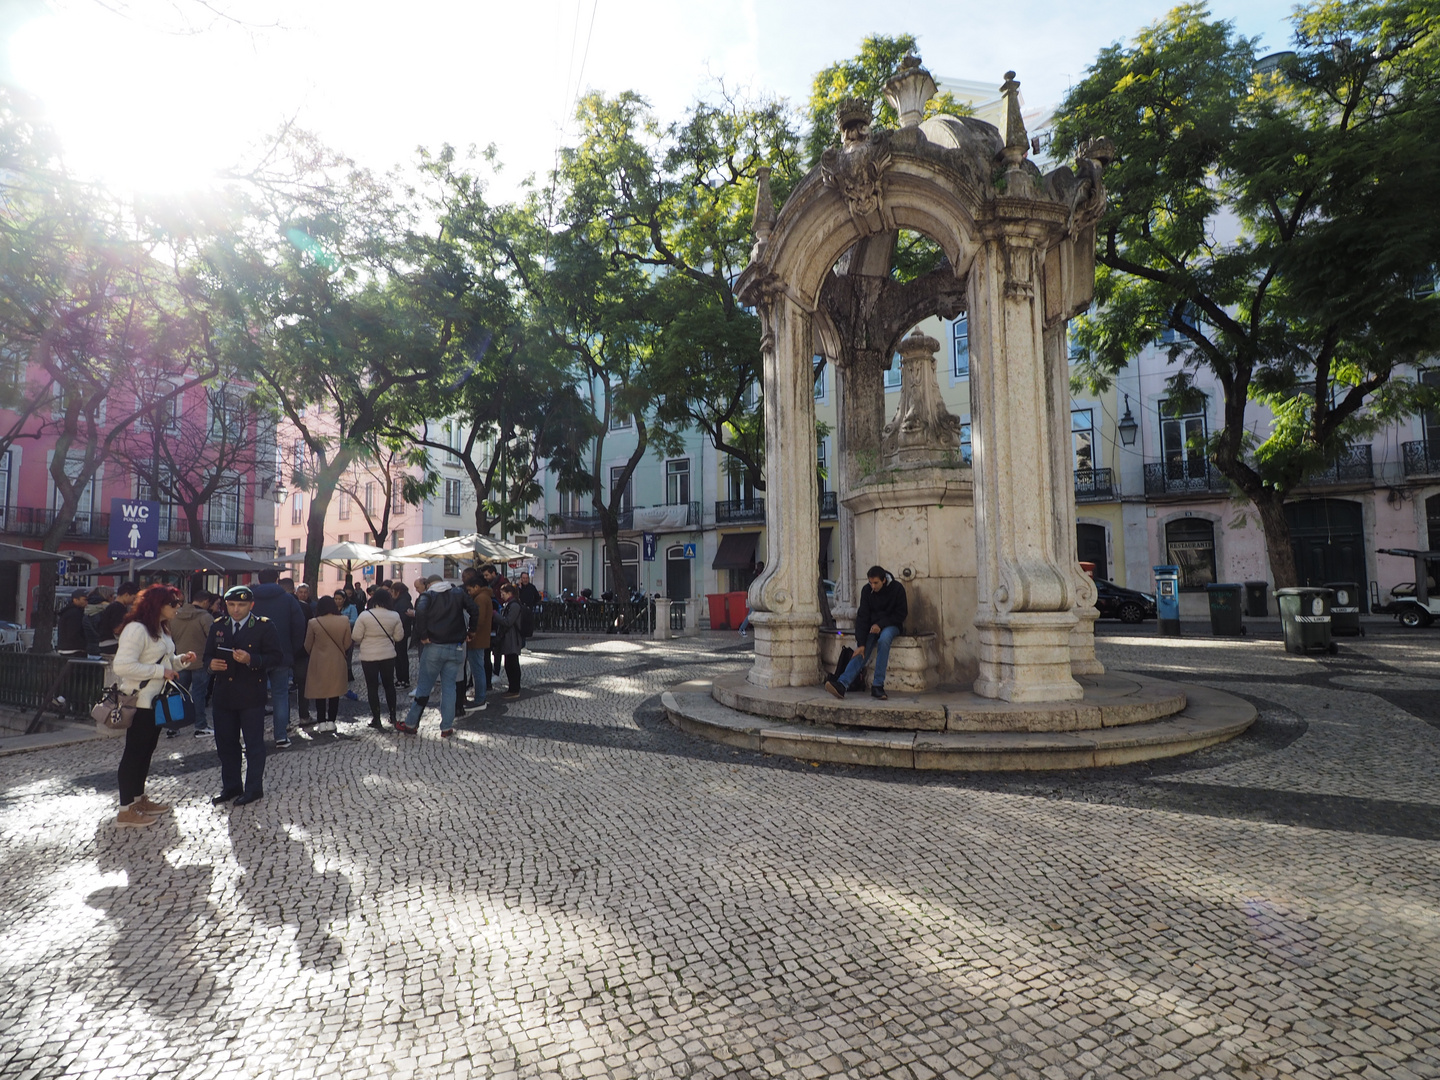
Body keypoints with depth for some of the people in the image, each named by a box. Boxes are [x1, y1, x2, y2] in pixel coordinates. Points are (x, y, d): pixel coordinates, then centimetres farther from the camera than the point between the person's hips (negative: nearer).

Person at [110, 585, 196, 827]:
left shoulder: (161, 629, 14)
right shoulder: (136, 628, -19)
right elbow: (122, 666, -27)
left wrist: (179, 660, 4)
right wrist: (161, 671, -23)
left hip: (156, 700, 10)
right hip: (140, 701, -10)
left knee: (146, 750, 17)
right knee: (134, 752, -3)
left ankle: (139, 798, 29)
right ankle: (126, 810, 5)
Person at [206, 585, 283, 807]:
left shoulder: (264, 627, -6)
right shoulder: (217, 626, 9)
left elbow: (276, 656, -10)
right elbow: (208, 654, 15)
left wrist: (251, 660, -25)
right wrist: (211, 663, -8)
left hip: (251, 695, -5)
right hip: (222, 694, 5)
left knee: (254, 745, 4)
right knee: (225, 744, 14)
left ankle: (254, 789, 16)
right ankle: (231, 787, 29)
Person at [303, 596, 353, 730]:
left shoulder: (314, 623, -12)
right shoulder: (344, 621, -9)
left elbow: (308, 645, -1)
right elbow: (348, 643, -1)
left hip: (319, 661, -1)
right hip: (337, 661, 1)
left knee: (319, 691, 10)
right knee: (335, 691, 11)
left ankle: (321, 721, 12)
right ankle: (331, 720, 13)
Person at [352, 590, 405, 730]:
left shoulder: (364, 616, -13)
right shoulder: (394, 616, -7)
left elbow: (356, 636, -9)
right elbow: (399, 636, -1)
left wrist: (365, 641, 12)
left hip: (369, 656, -2)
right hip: (388, 655, 2)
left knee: (372, 687, 7)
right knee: (389, 685, 16)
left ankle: (376, 719, 9)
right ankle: (393, 717, 23)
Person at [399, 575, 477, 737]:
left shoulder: (427, 595, 0)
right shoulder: (459, 593, 8)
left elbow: (420, 613, -19)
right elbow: (475, 611, -1)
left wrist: (422, 635, -12)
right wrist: (470, 631, 8)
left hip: (434, 647, -2)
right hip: (456, 648, 2)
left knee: (424, 686, 8)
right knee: (449, 687, 7)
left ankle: (411, 724, 16)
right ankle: (447, 728, 9)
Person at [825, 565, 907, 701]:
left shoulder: (897, 588, -10)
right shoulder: (866, 591, -4)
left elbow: (901, 614, -5)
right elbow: (863, 617, -9)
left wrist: (881, 624, -18)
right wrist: (861, 643, -19)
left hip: (891, 625, -3)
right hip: (872, 626, 3)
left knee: (884, 639, -37)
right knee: (861, 653, -22)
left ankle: (877, 686, -36)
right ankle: (841, 685, -40)